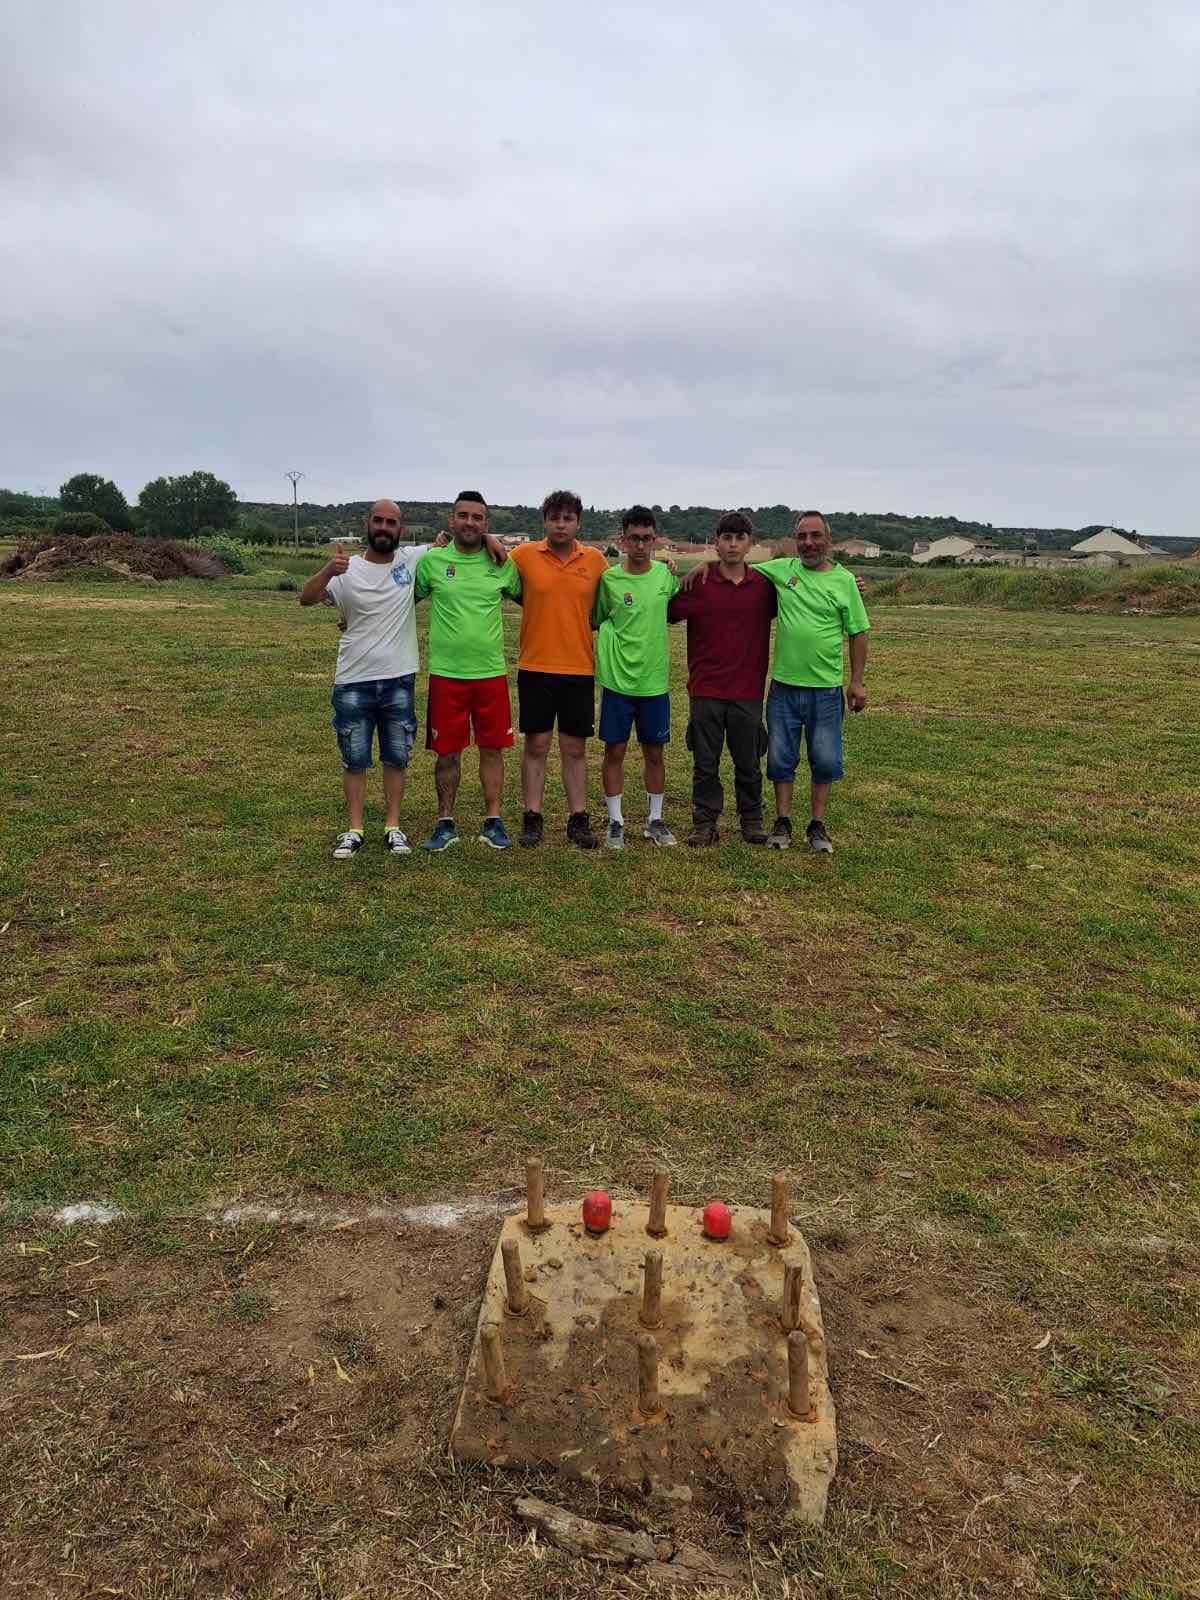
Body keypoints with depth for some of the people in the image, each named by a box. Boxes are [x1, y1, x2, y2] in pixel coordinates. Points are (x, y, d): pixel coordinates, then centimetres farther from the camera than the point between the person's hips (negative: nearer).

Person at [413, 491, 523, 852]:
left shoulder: (503, 564, 2)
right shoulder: (431, 560, -2)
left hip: (491, 672, 1)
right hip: (445, 673, -1)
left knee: (492, 749, 8)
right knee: (447, 752, 7)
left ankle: (493, 822, 20)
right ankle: (445, 824, 20)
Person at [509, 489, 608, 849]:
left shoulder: (596, 560, 2)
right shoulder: (524, 555, -3)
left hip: (580, 668, 1)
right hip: (535, 667, -1)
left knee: (575, 748, 8)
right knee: (536, 745, 5)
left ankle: (578, 820, 16)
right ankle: (532, 819, 14)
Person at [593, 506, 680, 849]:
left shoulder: (665, 575, 1)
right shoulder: (609, 579, -6)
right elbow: (599, 619, 5)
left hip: (654, 679, 2)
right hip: (617, 679, -2)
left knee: (654, 753, 11)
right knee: (615, 751, 5)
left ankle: (655, 820, 25)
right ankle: (615, 822, 18)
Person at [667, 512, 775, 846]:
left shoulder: (765, 586, 2)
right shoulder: (696, 584, -2)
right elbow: (664, 614, 4)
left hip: (748, 692, 1)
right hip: (706, 690, -1)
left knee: (749, 763, 12)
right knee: (705, 763, 7)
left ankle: (752, 820, 26)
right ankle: (705, 822, 19)